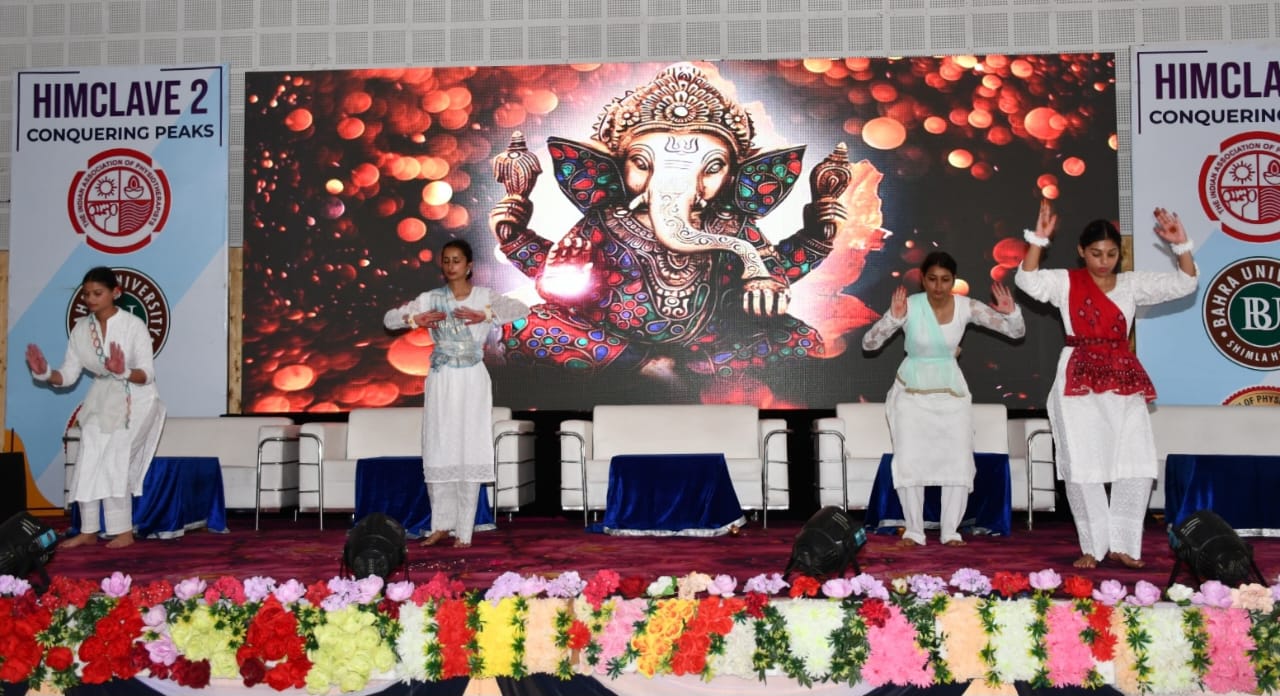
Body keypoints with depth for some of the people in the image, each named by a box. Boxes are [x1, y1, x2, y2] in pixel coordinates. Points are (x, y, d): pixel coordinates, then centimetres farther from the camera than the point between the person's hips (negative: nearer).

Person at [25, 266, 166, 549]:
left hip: (136, 399, -5)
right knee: (89, 461, -6)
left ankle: (124, 531, -7)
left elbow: (147, 374, -20)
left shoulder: (134, 325, -18)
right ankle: (88, 531, 4)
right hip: (102, 400, 5)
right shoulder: (81, 329, -2)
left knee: (114, 459, -17)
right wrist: (45, 374, -21)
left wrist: (124, 372, -40)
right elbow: (68, 375, -1)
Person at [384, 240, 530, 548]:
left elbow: (521, 309, -13)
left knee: (470, 453, -1)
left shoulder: (485, 296, 1)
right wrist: (415, 319, -15)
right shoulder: (430, 299, 5)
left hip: (472, 381, -2)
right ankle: (441, 525, 17)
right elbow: (389, 318, 3)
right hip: (441, 381, 2)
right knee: (438, 454, 2)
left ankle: (464, 530, 6)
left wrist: (485, 316, -23)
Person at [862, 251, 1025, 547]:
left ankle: (950, 531, 13)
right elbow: (868, 343, -20)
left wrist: (1011, 312, -27)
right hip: (911, 392, -2)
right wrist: (894, 317, -36)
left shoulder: (966, 307, -10)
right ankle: (914, 530, 10)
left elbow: (1016, 332, -5)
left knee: (958, 462, 0)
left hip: (951, 391, 2)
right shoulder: (909, 306, -16)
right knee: (909, 462, -4)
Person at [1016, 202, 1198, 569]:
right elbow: (1028, 280, -17)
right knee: (1082, 466, -1)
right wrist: (1039, 239, -26)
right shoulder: (1066, 282, 0)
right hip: (1079, 381, -3)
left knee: (1137, 463, 1)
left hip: (1124, 380, 4)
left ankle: (1122, 544, 13)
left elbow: (1184, 284, 4)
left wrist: (1181, 245, -10)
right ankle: (1093, 546, 11)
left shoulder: (1132, 284, 10)